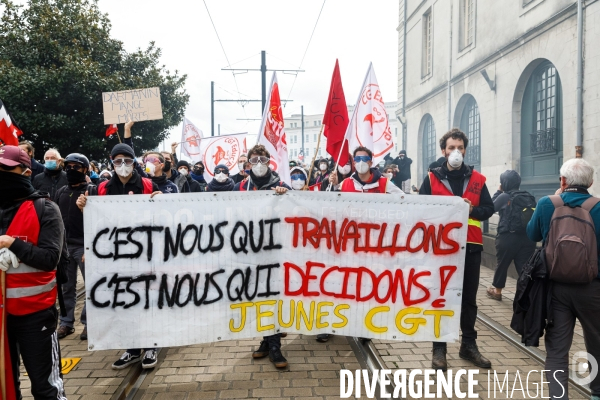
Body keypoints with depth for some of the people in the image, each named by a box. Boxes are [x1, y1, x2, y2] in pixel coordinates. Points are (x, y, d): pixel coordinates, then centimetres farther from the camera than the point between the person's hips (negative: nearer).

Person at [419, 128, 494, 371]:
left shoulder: (477, 180, 10)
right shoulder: (432, 178, 3)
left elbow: (489, 208, 8)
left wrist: (473, 210, -11)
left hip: (471, 246, 3)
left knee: (469, 297, 12)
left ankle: (469, 345, 25)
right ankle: (439, 348, 11)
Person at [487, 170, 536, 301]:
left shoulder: (504, 196, -8)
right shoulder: (530, 197, 6)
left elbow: (491, 207, 6)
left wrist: (498, 191, 13)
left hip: (507, 237, -4)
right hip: (527, 238, 4)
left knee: (501, 264, 14)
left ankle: (497, 291, 29)